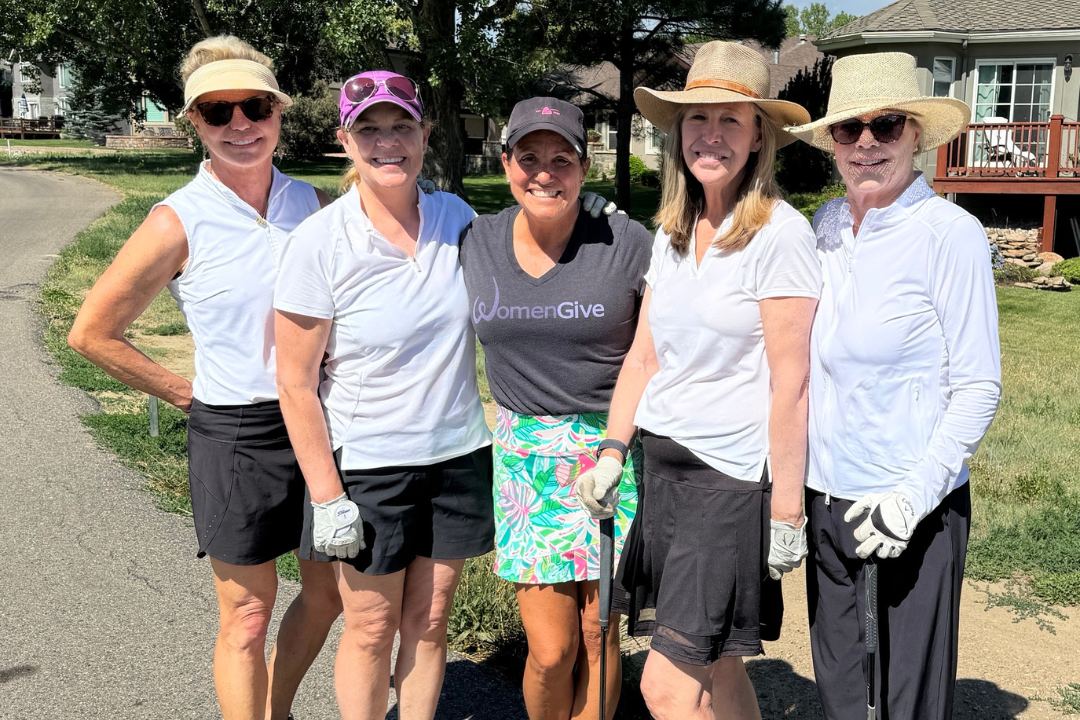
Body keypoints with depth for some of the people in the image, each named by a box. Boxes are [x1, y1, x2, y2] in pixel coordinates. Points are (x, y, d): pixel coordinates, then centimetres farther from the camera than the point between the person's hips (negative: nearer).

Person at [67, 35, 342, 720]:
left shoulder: (312, 201, 1)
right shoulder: (178, 224, -12)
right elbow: (92, 332, -5)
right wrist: (188, 394, -4)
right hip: (236, 436, -5)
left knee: (329, 594, 18)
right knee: (248, 616, 5)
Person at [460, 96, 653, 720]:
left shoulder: (628, 243, -7)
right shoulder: (477, 243, 2)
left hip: (617, 450, -1)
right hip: (525, 453, 2)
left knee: (597, 634, 8)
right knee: (551, 651, 0)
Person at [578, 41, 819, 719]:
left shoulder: (780, 233, -13)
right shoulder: (672, 234, 9)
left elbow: (790, 386, -15)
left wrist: (786, 512, -14)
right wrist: (612, 452, 5)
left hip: (733, 477, -7)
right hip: (664, 463, 7)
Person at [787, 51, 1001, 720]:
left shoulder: (949, 232, -11)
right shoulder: (826, 225, 5)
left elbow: (978, 388, -11)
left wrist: (915, 495, -18)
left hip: (915, 510, -5)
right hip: (826, 495, 5)